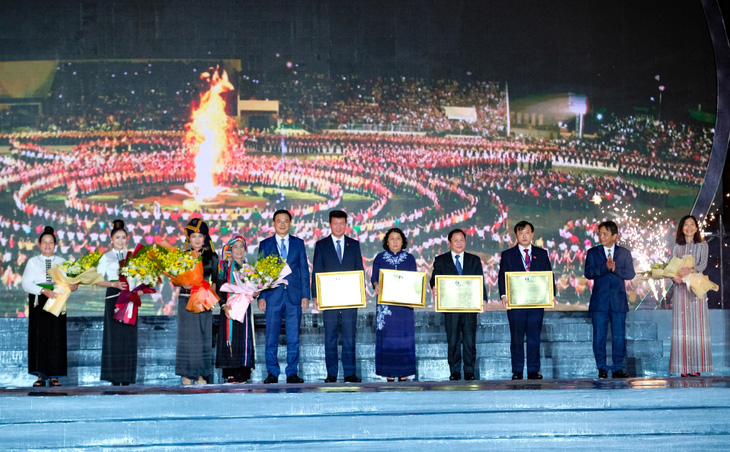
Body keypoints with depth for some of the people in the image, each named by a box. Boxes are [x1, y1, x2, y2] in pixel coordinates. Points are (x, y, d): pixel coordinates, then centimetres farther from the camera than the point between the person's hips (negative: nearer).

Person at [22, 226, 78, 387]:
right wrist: (43, 291, -17)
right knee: (39, 336, -3)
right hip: (38, 302, -1)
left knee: (56, 336, -3)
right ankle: (40, 375, 1)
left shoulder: (61, 262, 11)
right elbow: (26, 283, -2)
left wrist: (73, 285, -19)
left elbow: (69, 280, 5)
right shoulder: (32, 262, 7)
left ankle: (54, 376, 0)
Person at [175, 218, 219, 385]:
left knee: (204, 336, 0)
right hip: (186, 300, 0)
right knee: (187, 336, -1)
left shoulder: (211, 257, 6)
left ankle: (202, 375, 5)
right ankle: (186, 375, 3)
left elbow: (215, 280, 6)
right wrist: (183, 284, -13)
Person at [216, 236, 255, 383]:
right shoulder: (225, 266, 3)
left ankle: (243, 373, 1)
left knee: (245, 338, -1)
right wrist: (224, 305, -15)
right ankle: (230, 374, -5)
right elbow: (219, 288, -2)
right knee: (230, 337, -7)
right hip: (229, 308, -3)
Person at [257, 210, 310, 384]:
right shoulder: (265, 244, 7)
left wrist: (305, 295, 1)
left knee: (293, 338, 2)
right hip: (273, 296, -1)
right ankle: (272, 373, 9)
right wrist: (261, 296, -3)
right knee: (271, 338, 0)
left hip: (294, 296, 1)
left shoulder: (298, 243, 10)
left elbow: (304, 270, 9)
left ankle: (292, 373, 9)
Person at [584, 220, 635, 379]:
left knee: (619, 336, 1)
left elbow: (631, 274, -1)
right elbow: (588, 273, -6)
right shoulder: (593, 252, 7)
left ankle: (618, 368, 9)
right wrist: (605, 267, -19)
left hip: (618, 301, 0)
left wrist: (615, 269, -15)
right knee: (599, 336, 0)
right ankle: (602, 368, 7)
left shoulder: (625, 253, 9)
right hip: (599, 301, 0)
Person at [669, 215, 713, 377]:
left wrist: (691, 270, -24)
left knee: (697, 325, -4)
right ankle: (684, 367, -5)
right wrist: (675, 276, -18)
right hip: (681, 288, 1)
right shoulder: (677, 247, 12)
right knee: (682, 325, -4)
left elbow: (703, 264, -5)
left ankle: (697, 367, -3)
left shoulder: (702, 245, 9)